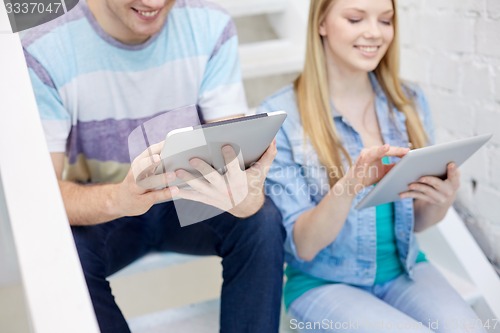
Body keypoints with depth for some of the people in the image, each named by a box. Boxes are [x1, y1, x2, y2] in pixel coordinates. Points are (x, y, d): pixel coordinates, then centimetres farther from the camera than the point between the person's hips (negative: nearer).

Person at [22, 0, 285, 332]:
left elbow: (235, 147, -18)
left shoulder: (210, 27, -14)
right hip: (98, 213, -1)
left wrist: (246, 193, -43)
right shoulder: (41, 53, -21)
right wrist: (116, 198, -47)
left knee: (263, 220, -27)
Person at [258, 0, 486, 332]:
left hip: (403, 269, 4)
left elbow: (418, 222, 8)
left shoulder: (410, 101, 0)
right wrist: (349, 185, -32)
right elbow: (302, 246, -14)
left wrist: (442, 199, -15)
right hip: (325, 283, -3)